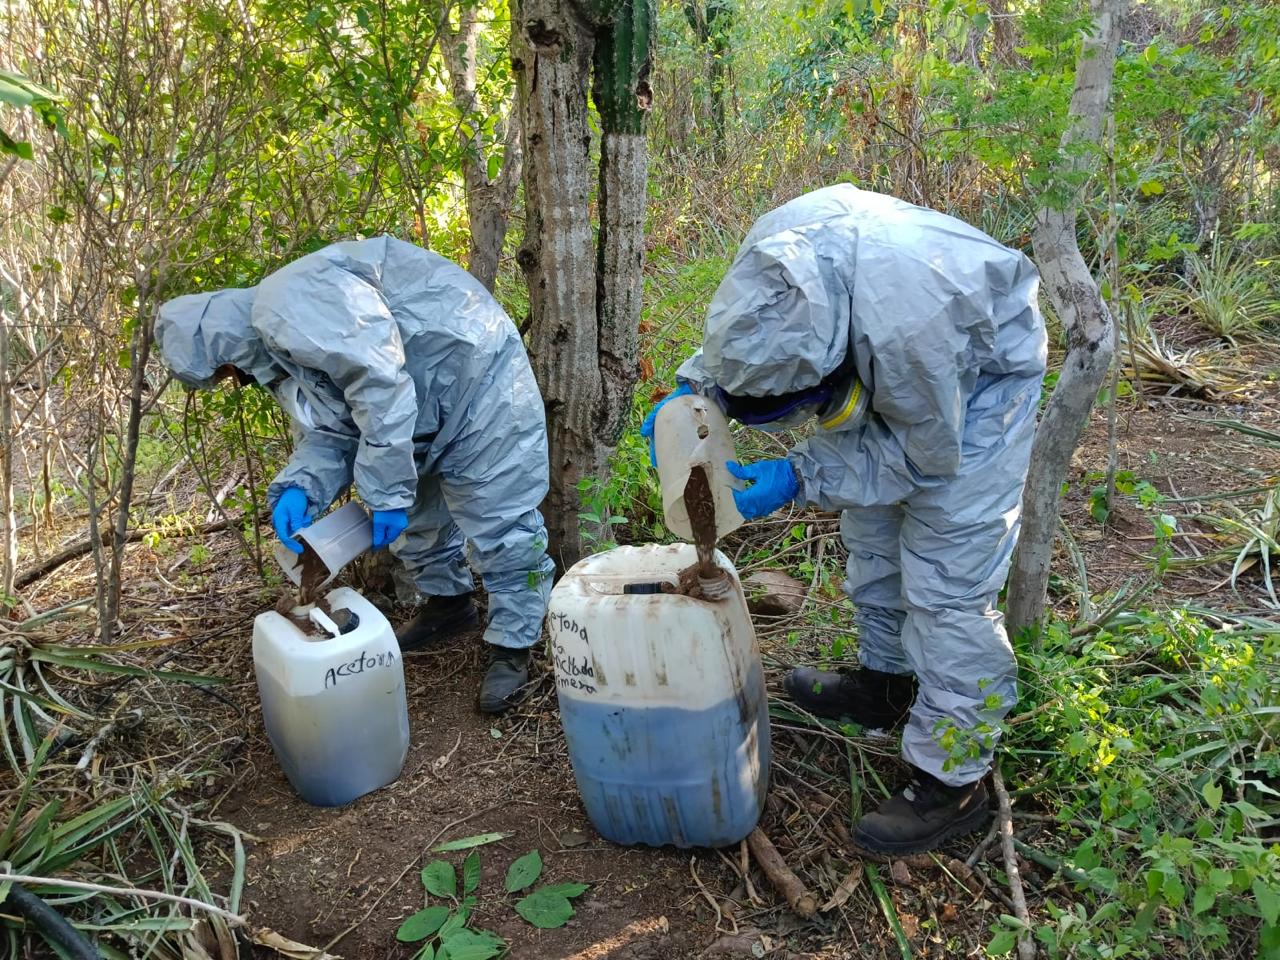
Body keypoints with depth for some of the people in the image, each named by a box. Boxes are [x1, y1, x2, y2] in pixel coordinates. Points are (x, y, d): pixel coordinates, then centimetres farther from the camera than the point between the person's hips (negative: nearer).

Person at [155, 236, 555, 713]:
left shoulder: (287, 305, -24)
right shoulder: (274, 353, 10)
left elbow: (381, 381, -32)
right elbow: (328, 433, 5)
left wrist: (385, 493, -27)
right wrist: (297, 489, -15)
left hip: (477, 383, -11)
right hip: (424, 414, 11)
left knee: (499, 522, -6)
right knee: (417, 515, 23)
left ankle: (513, 646, 8)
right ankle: (447, 602, 43)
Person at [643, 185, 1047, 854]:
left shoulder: (905, 324, -45)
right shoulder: (775, 246, -26)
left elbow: (926, 453, -26)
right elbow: (743, 334, -2)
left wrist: (797, 479, -30)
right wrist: (694, 387, -17)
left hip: (981, 374, -7)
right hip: (900, 364, 8)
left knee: (945, 579, -10)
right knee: (872, 528, 18)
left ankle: (952, 781, 2)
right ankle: (885, 680, 38)